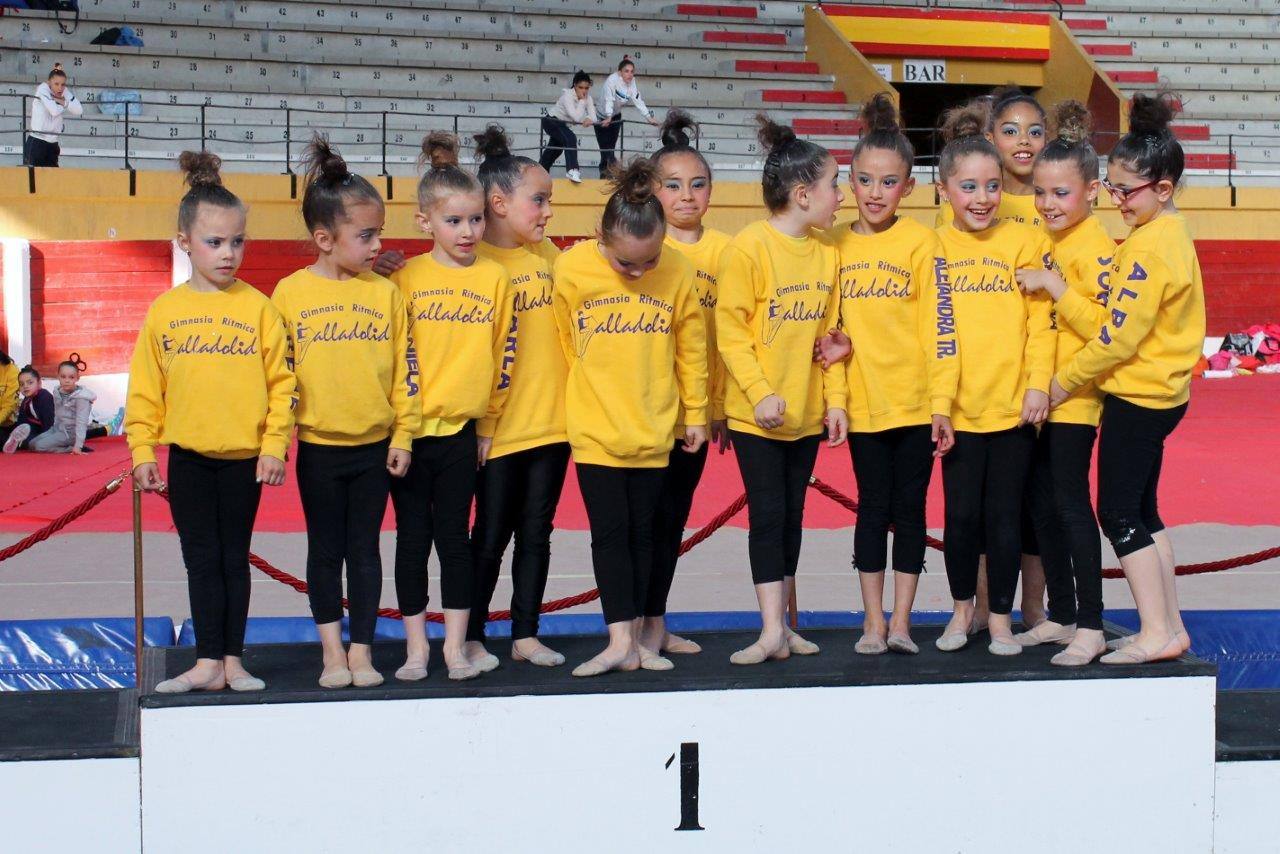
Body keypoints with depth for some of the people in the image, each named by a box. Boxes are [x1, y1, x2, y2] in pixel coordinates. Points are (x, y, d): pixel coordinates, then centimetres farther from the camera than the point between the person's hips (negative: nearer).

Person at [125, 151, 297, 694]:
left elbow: (281, 383, -4)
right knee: (201, 560, 6)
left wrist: (275, 446, -9)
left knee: (235, 559, 9)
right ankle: (208, 663, 12)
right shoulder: (165, 310, 1)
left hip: (244, 456, -1)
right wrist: (142, 452, 0)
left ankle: (232, 659, 18)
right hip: (188, 456, 2)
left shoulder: (257, 307, -5)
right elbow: (144, 388, 4)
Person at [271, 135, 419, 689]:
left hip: (374, 446, 1)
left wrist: (402, 437, 0)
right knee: (325, 551, 8)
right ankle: (332, 651, 18)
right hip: (318, 449, -1)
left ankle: (362, 650, 16)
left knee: (364, 550, 8)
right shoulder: (290, 293, -3)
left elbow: (404, 369, 2)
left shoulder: (385, 292, 0)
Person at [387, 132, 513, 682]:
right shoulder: (405, 279, -1)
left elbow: (503, 354, 6)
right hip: (408, 429, 0)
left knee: (454, 537, 5)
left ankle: (455, 646, 12)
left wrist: (487, 424, 7)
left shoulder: (494, 279, 2)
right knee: (412, 537, 6)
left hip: (462, 430, 0)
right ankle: (415, 647, 14)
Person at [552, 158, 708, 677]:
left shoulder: (676, 272, -8)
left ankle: (633, 638, 18)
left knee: (643, 532, 9)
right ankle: (621, 640, 0)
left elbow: (691, 347, 4)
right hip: (596, 427, -1)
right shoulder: (572, 269, -11)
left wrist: (695, 413, 9)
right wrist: (588, 395, 9)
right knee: (609, 531, -3)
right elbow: (565, 343, 3)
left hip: (653, 428, 1)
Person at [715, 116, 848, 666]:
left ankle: (780, 623, 19)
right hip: (757, 413, -6)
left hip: (807, 412, 6)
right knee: (768, 513, -5)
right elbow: (730, 331, -13)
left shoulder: (826, 252, 6)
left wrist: (835, 399, 5)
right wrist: (760, 393, -18)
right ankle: (773, 630, -2)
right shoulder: (749, 247, -13)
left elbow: (829, 332, 10)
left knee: (792, 515, 10)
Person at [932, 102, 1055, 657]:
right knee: (961, 514, 6)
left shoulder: (1026, 241, 1)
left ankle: (1001, 617, 18)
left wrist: (1038, 384, -8)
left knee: (1004, 514, 5)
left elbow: (1041, 319, -1)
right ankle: (962, 610, 25)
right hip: (957, 405, 1)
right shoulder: (932, 247, 5)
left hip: (1012, 404, -1)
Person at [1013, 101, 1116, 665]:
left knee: (1071, 504, -5)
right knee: (1040, 503, 12)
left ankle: (1090, 627, 3)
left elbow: (1103, 325, -23)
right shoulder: (1050, 242, 12)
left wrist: (1052, 283, -23)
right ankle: (1061, 616, 22)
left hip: (1074, 399, -8)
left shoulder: (1094, 248, -13)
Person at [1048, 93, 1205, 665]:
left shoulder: (1149, 245, -21)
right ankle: (1170, 626, 21)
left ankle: (1156, 633, 2)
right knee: (1142, 511, 16)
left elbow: (1118, 336, -21)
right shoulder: (1172, 233, 10)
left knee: (1118, 512, -2)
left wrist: (1065, 380, -11)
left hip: (1137, 394, -10)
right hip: (1161, 391, 10)